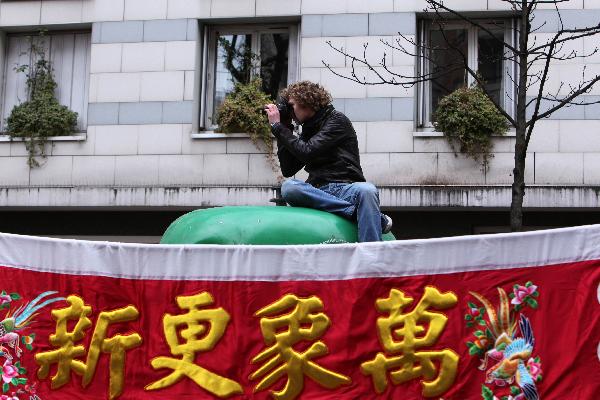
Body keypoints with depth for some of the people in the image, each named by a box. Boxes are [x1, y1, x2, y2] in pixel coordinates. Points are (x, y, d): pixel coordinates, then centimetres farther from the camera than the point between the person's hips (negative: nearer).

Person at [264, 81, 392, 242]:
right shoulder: (308, 130, 23)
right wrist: (282, 130, 14)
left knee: (366, 190, -38)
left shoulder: (337, 120, 3)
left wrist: (278, 127, -2)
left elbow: (308, 152, -11)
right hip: (320, 192, 5)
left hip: (347, 188, -5)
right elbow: (287, 170, 16)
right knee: (288, 187, -28)